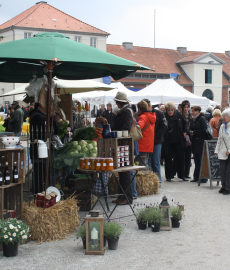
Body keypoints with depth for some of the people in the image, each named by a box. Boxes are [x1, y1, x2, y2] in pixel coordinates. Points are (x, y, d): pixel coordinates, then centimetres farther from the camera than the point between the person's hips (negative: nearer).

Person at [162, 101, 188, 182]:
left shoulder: (178, 115, 2)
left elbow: (185, 124, 17)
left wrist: (185, 132, 5)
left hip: (179, 141, 4)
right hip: (168, 142, -3)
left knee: (181, 157, 8)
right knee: (168, 158, 4)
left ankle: (181, 175, 20)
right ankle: (169, 176, 14)